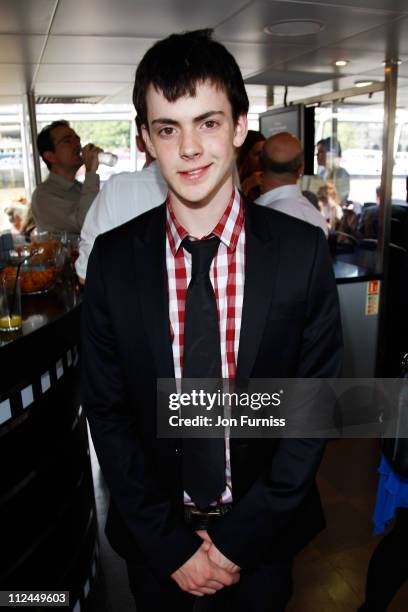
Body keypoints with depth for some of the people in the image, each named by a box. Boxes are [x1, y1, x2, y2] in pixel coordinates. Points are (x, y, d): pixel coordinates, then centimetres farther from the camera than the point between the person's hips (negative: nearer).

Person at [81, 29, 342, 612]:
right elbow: (106, 410, -7)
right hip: (152, 534, 1)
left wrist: (239, 536, -11)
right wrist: (168, 542, -9)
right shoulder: (112, 258, -13)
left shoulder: (302, 250, -15)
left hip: (264, 527, 0)